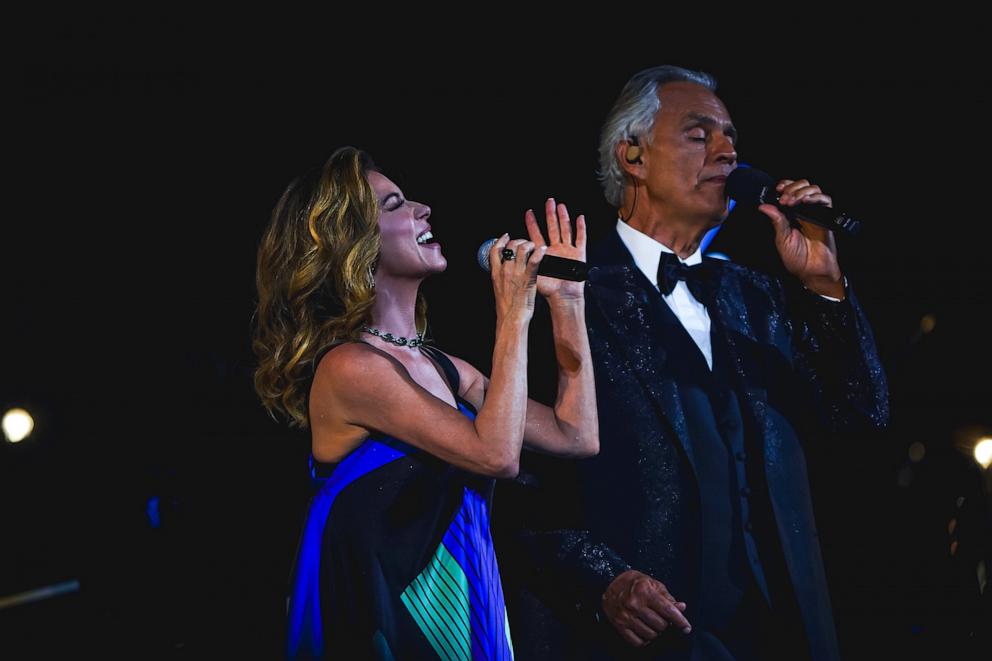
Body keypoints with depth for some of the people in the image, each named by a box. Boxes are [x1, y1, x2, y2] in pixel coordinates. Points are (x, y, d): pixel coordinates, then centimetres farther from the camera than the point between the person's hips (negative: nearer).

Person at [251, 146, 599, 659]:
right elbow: (496, 454, -24)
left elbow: (575, 437, 5)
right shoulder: (347, 367, -16)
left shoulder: (439, 367, 9)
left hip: (465, 614, 8)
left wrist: (567, 298, 6)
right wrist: (513, 313, -17)